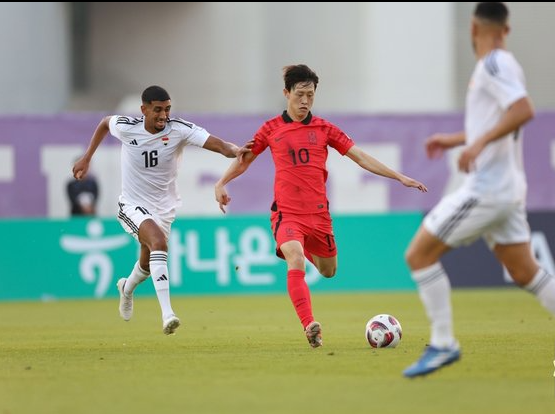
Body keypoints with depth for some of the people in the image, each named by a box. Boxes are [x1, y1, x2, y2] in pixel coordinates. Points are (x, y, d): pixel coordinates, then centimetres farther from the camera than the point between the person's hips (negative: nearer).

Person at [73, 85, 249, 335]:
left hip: (164, 208, 3)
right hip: (133, 205, -3)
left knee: (148, 262, 22)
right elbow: (105, 122, 9)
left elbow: (216, 143, -32)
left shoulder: (180, 130, -19)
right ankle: (167, 314, -39)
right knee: (159, 241, -32)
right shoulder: (126, 128, -15)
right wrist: (87, 158, 12)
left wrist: (235, 151, -53)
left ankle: (127, 288, 60)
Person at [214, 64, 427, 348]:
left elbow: (361, 158, 6)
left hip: (318, 213, 3)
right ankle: (309, 326, -35)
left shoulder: (323, 129, 6)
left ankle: (306, 250, 51)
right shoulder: (271, 129, 3)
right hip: (287, 213, -3)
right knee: (295, 261, -28)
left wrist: (400, 178, 2)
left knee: (329, 271, 15)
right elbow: (244, 160, 16)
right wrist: (221, 183, 0)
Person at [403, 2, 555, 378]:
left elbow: (523, 110, -28)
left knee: (419, 255, -3)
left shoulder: (494, 64, -13)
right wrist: (455, 139, 33)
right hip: (508, 189, 10)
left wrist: (479, 143, -32)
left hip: (485, 189, -10)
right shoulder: (500, 65, 15)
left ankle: (443, 344, -2)